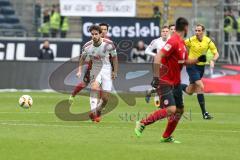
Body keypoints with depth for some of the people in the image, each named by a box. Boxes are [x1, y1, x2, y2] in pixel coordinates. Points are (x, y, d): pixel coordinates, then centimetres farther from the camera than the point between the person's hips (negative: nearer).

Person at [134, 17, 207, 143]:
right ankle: (142, 123, -7)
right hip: (165, 82, -10)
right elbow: (158, 57, -25)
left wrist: (198, 60, 9)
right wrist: (156, 76, -30)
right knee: (170, 109, -19)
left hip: (176, 82, 10)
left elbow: (184, 61, 24)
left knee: (179, 110, 10)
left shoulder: (182, 43, 12)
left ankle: (166, 137, 22)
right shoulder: (174, 41, -17)